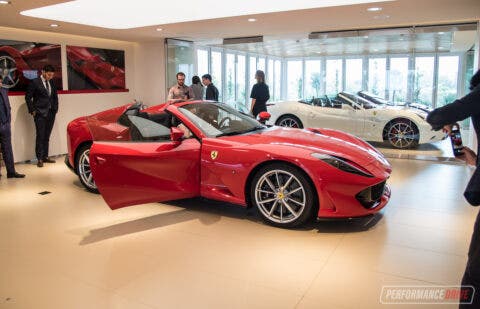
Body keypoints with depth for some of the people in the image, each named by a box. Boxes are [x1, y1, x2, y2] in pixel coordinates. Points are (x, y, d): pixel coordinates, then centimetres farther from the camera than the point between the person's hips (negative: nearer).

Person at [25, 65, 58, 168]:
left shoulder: (51, 83, 11)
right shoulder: (35, 82, -5)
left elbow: (55, 96, 21)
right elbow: (28, 97, -3)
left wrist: (55, 108, 12)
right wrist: (32, 111, -6)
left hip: (51, 113, 5)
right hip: (40, 113, -5)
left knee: (47, 136, 9)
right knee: (40, 136, -5)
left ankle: (45, 157, 16)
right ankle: (40, 159, -1)